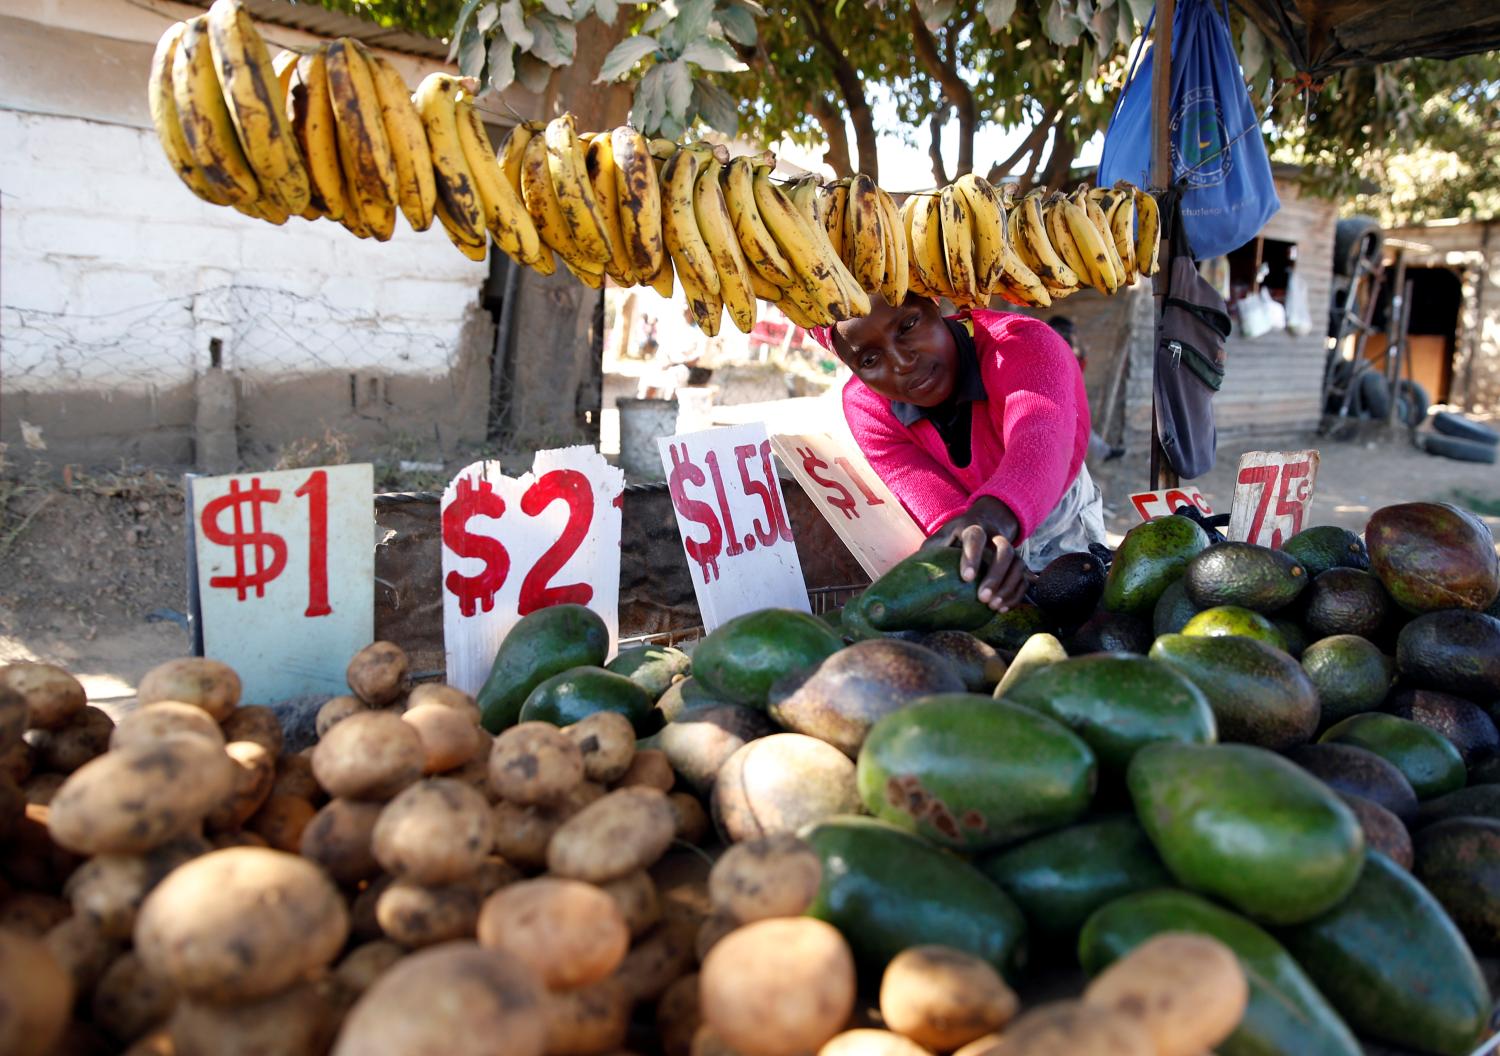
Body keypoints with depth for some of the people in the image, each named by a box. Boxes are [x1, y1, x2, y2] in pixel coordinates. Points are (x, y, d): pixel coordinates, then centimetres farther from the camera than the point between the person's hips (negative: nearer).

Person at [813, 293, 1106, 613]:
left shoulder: (1022, 344, -30)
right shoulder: (865, 408, -20)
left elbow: (1040, 435, -51)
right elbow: (932, 502, -33)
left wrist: (993, 516, -73)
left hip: (1062, 539, -1)